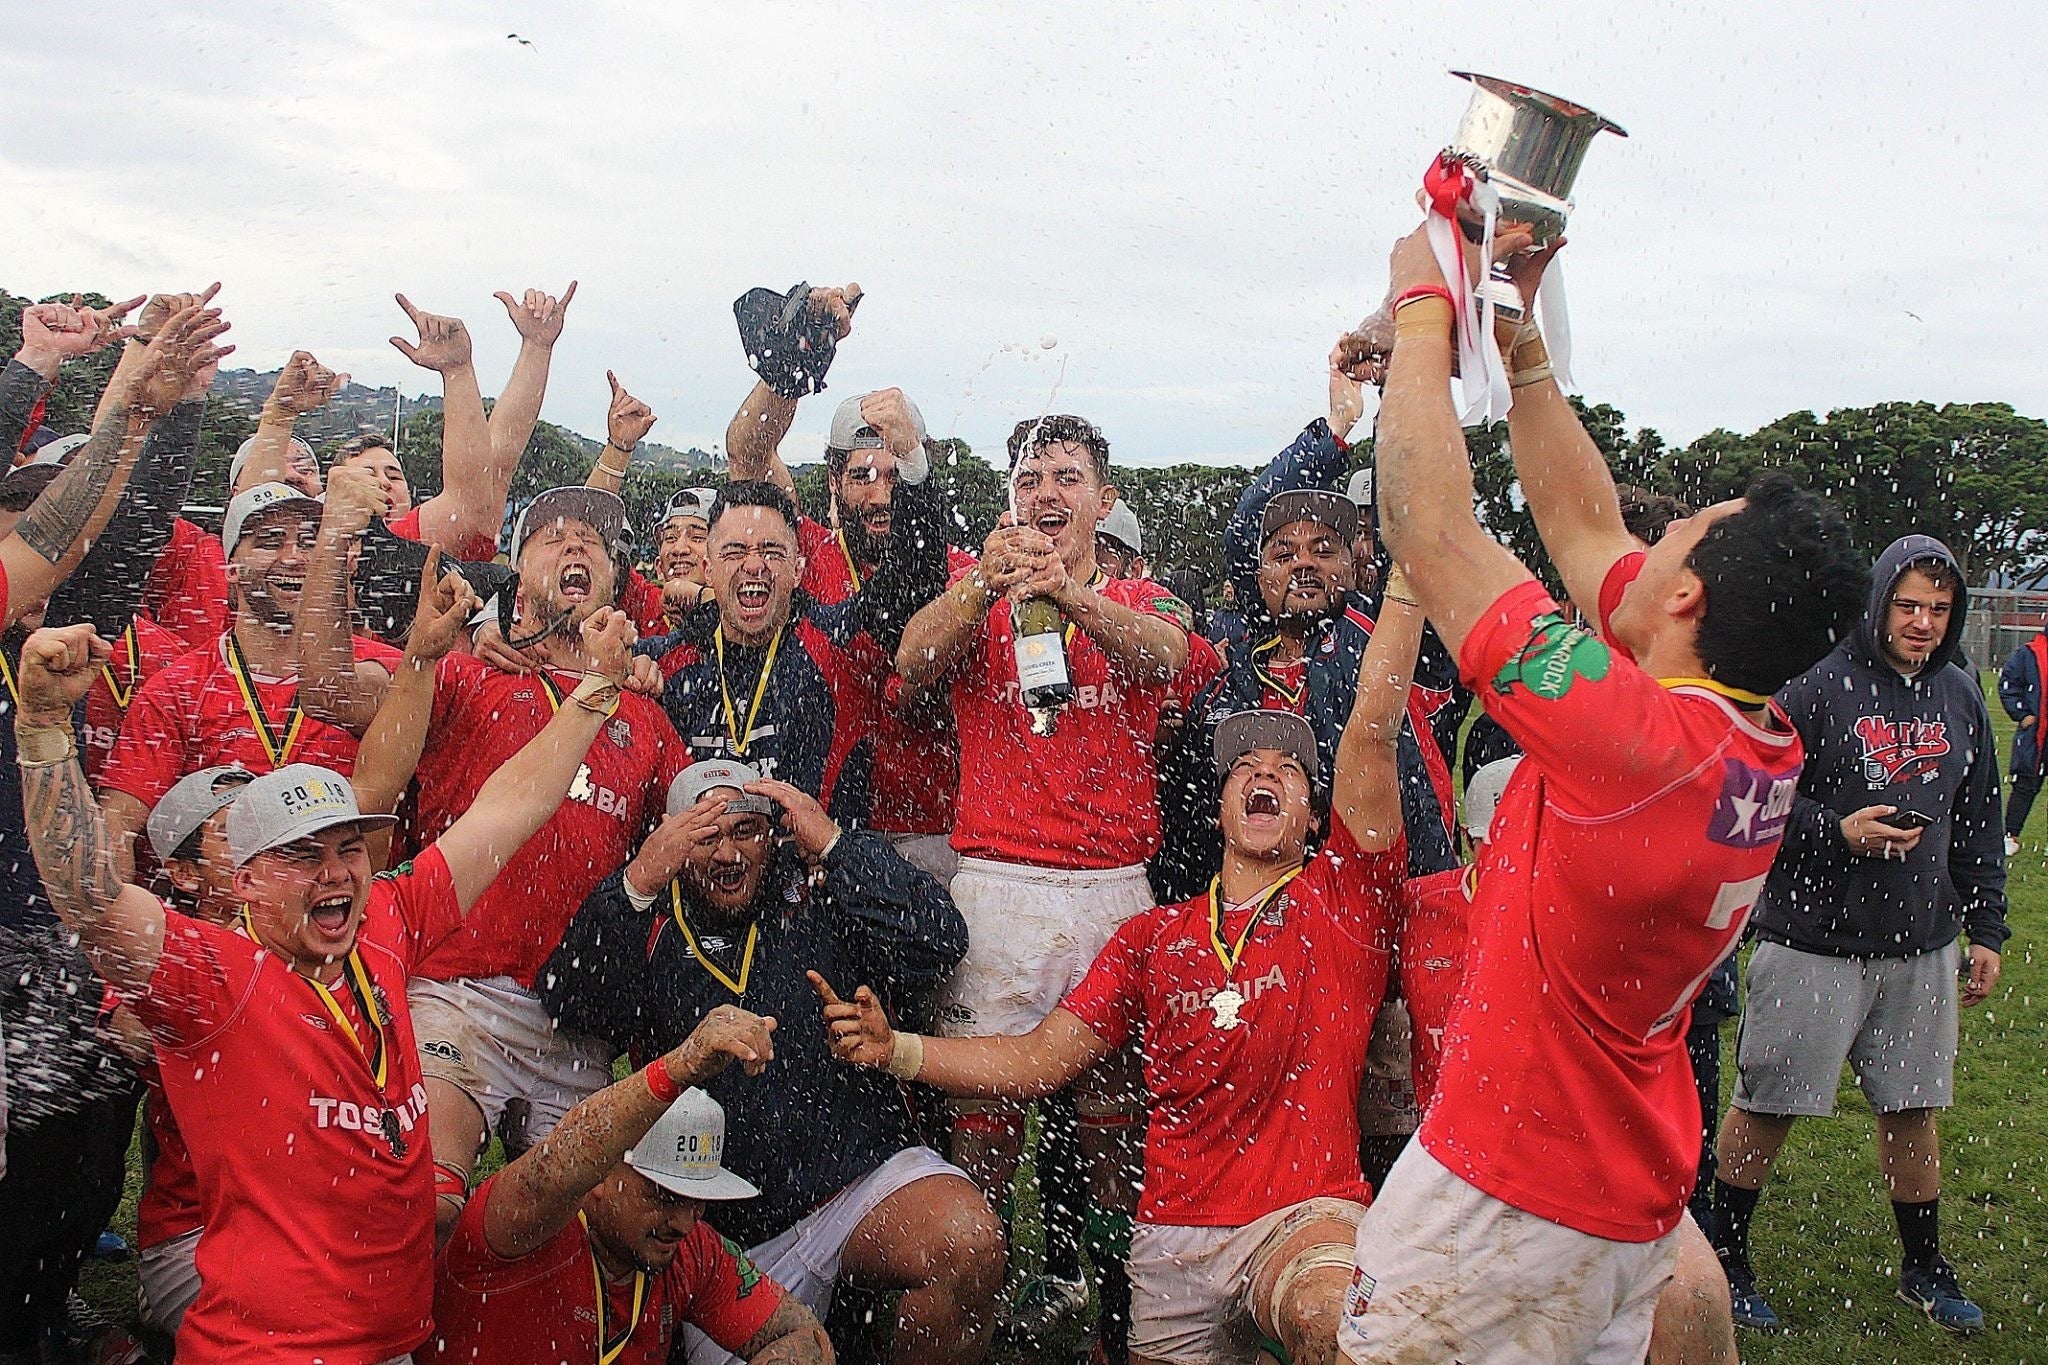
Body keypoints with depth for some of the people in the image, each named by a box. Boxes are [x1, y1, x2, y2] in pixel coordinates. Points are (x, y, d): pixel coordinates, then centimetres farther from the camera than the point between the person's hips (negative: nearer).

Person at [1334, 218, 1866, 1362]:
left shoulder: (1639, 739, -26)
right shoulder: (1770, 747, 0)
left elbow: (1428, 526, -22)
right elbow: (1583, 524, 9)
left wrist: (1423, 311, -10)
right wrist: (1518, 332, 10)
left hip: (1504, 1210, -8)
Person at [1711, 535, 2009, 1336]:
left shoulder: (1961, 698, 8)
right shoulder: (1816, 690, -12)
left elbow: (1978, 824, 15)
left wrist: (1986, 929, 14)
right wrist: (1837, 832, -21)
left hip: (1920, 946, 5)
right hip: (1812, 942, -5)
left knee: (1913, 1108, 14)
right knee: (1767, 1106, 3)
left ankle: (1924, 1269, 32)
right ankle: (1725, 1256, 21)